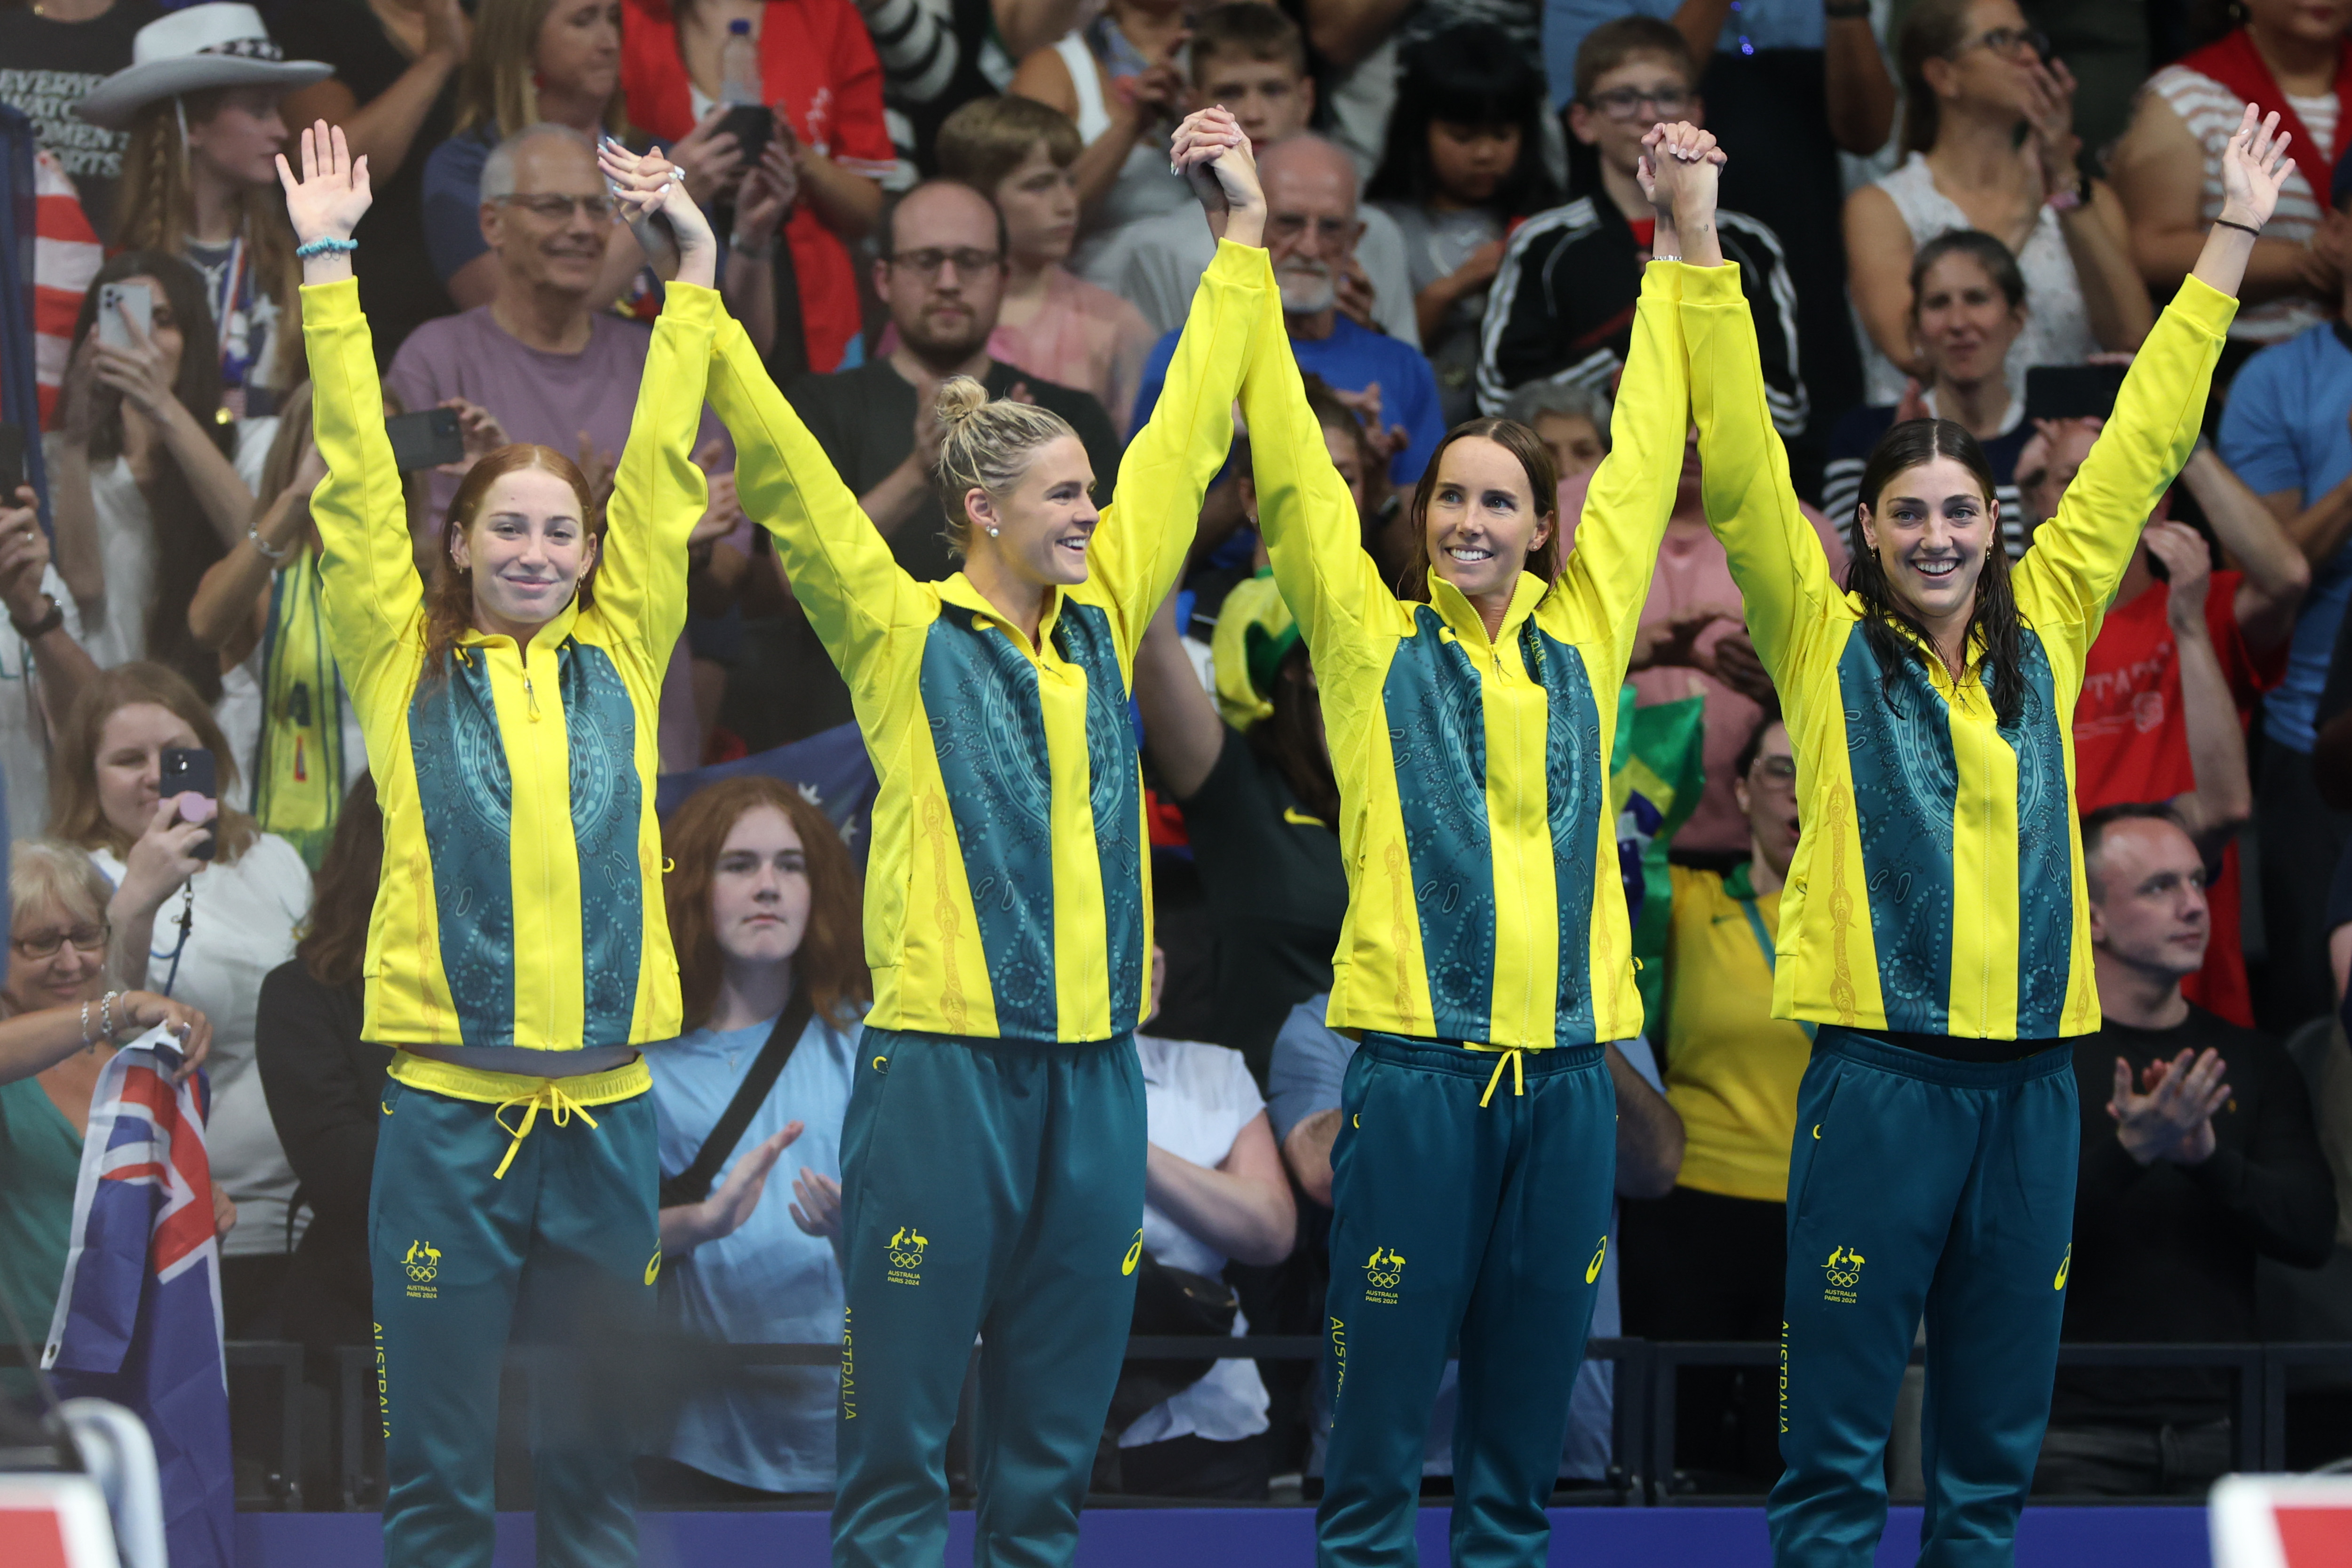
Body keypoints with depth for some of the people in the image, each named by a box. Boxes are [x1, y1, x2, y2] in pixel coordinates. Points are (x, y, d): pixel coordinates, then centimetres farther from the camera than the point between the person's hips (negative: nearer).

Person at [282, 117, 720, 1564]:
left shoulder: (621, 659, 9)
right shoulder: (407, 670, 5)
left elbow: (663, 468, 9)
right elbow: (357, 478, 1)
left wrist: (696, 267, 7)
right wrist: (328, 265, -2)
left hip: (606, 1105, 2)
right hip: (450, 1104, -2)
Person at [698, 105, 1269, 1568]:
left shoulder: (1102, 620, 12)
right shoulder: (903, 634, -1)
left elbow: (1187, 440, 18)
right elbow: (789, 477, -7)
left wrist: (1245, 240, 21)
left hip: (1093, 1058, 5)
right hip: (946, 1054, -5)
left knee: (1064, 1383, 10)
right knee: (908, 1386, -2)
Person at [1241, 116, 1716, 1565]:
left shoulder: (1582, 639, 10)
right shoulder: (1373, 640, 4)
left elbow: (1647, 454, 16)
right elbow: (1293, 467, 0)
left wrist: (1689, 240, 17)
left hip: (1566, 1066, 3)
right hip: (1418, 1062, -3)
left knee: (1527, 1407, 8)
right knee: (1383, 1402, -1)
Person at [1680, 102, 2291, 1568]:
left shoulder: (2046, 632, 10)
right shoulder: (1828, 640, 2)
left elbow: (2142, 444, 14)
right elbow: (1740, 464, -5)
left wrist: (2234, 238, 15)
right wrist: (1699, 259, -11)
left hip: (2031, 1076, 4)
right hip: (1880, 1072, -4)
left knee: (1999, 1440, 10)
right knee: (1839, 1439, -1)